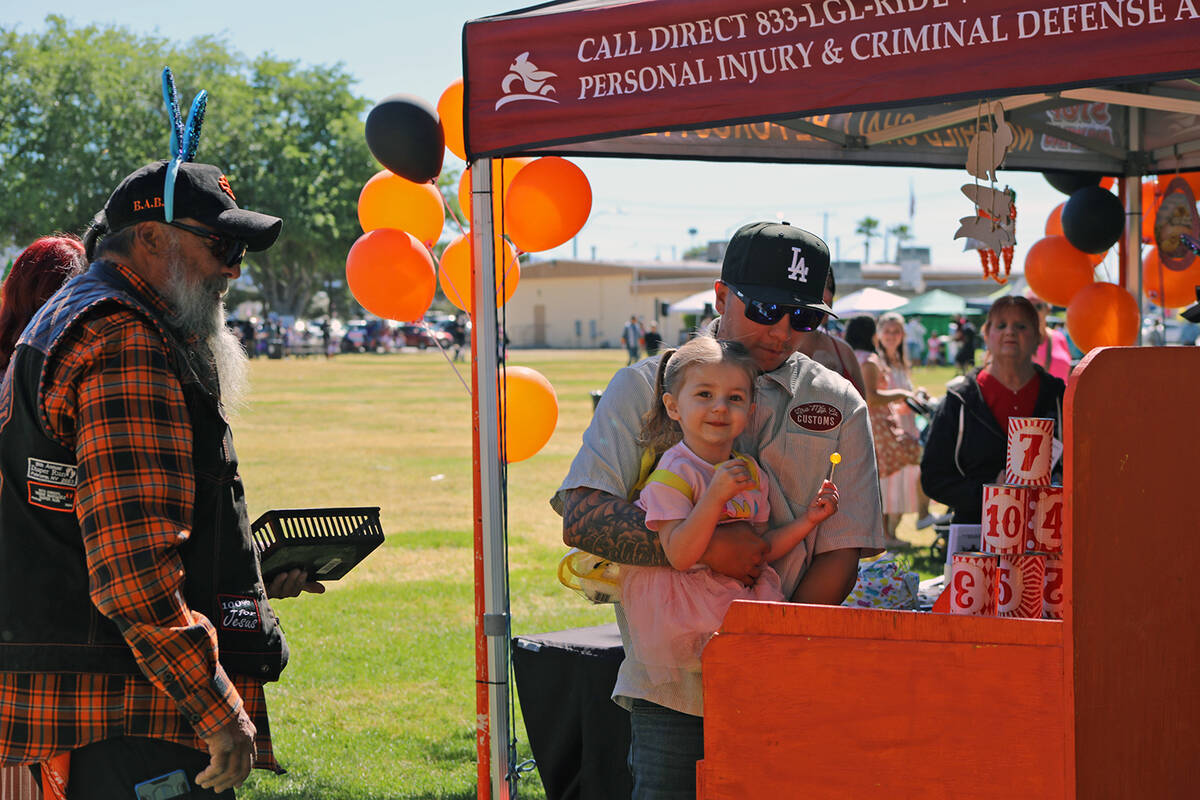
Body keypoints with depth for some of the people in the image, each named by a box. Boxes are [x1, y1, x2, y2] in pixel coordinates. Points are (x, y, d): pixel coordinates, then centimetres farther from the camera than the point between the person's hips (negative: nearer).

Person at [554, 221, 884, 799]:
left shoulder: (839, 405, 8)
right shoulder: (644, 387, 2)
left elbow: (840, 556, 3)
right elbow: (581, 519, -9)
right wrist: (705, 545, -19)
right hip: (673, 685, -2)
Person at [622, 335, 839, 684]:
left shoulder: (749, 471, 8)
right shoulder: (674, 474, -16)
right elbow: (680, 556, -24)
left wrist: (808, 520, 2)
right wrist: (716, 495, -31)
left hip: (740, 596, 8)